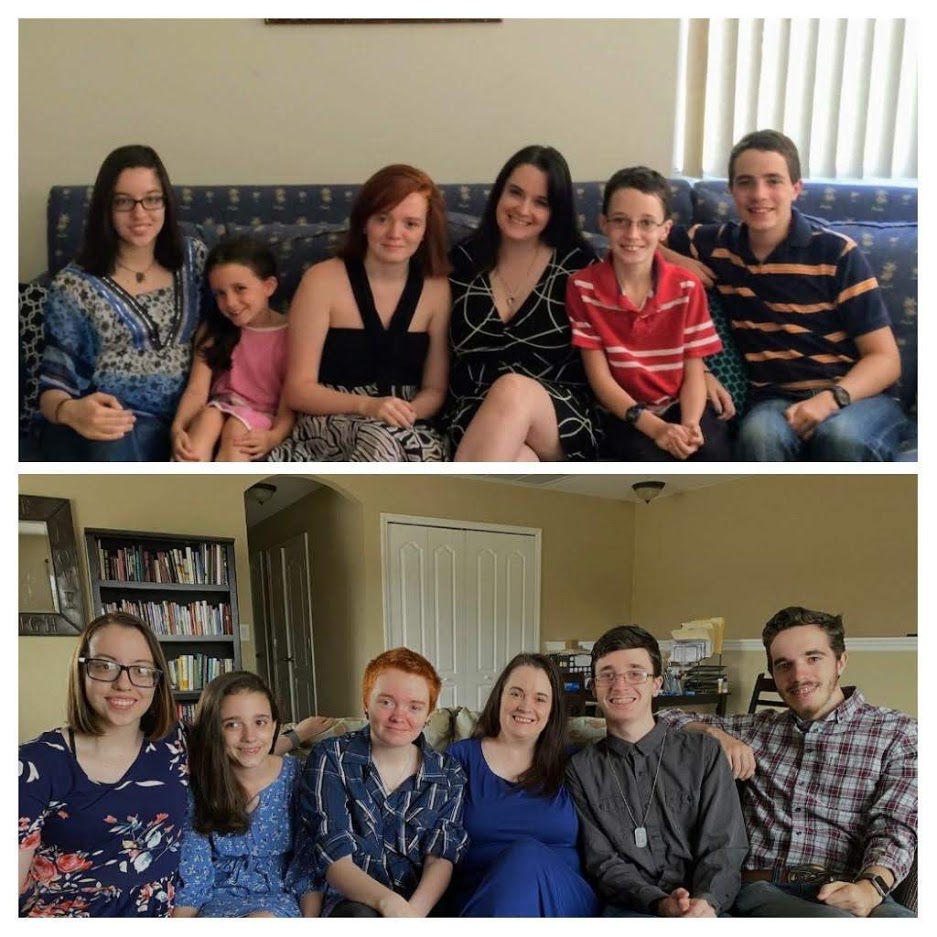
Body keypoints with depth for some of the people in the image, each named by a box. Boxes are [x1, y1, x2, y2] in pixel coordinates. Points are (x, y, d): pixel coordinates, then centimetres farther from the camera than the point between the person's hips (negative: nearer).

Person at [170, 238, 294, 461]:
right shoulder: (213, 330, 6)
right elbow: (197, 389, -4)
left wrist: (274, 436, -28)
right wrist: (178, 428, -23)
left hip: (263, 416, -3)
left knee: (237, 429, -32)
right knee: (208, 417, -29)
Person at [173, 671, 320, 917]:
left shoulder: (296, 777, -5)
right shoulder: (199, 787, -5)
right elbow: (192, 878, -5)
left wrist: (310, 920, -18)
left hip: (281, 895, 0)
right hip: (221, 896, 0)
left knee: (263, 920, -36)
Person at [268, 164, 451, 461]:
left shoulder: (438, 290, 5)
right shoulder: (323, 280, -3)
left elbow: (435, 388, 7)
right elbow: (299, 390, -5)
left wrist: (407, 412, -16)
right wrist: (366, 406, -22)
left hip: (407, 433, 3)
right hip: (330, 422, -2)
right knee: (380, 439, -37)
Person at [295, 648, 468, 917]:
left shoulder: (449, 775, 9)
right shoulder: (330, 759, 1)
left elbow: (441, 857, 1)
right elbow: (333, 857, -7)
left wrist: (414, 911, -21)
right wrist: (388, 902, -25)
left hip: (423, 905, 1)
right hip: (350, 900, -1)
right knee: (360, 916, -34)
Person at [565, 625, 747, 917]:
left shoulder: (704, 754, 9)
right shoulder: (581, 769, 10)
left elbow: (723, 847, 3)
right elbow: (602, 861, 2)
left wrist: (706, 902, -19)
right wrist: (660, 904, -16)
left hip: (702, 907, 1)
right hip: (630, 909, -1)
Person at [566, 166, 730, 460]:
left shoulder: (687, 287, -1)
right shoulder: (582, 287, -6)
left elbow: (694, 370, -2)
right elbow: (599, 376, -8)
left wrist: (690, 424, -24)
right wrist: (654, 427, -22)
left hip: (680, 406, 2)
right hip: (625, 414, -2)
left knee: (712, 452, -30)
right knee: (649, 460, -34)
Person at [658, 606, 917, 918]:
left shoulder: (897, 732, 11)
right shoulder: (757, 729, 22)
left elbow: (895, 826, -2)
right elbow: (668, 720, 28)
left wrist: (869, 888, -23)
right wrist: (715, 733, 6)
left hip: (843, 893, 0)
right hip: (763, 888, 0)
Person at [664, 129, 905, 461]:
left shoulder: (836, 253, -4)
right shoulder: (717, 245, 5)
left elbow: (885, 359, -5)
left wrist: (831, 399, -24)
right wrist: (677, 262, -2)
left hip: (855, 396, -1)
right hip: (777, 400, 2)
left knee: (841, 436, -38)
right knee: (759, 434, -35)